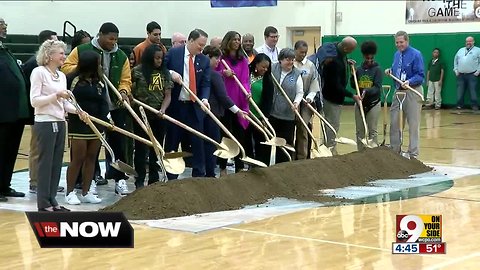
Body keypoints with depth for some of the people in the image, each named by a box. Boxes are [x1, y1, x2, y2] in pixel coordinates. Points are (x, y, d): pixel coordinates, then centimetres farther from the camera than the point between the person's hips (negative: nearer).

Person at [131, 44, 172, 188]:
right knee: (141, 148, 2)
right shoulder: (137, 71, -4)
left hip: (158, 116, 3)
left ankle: (154, 180, 19)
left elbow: (168, 95, 2)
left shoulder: (165, 73, 6)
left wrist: (163, 109, -13)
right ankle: (140, 180, 8)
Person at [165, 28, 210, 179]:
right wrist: (171, 73, -19)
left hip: (194, 107, 2)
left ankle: (199, 175, 9)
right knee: (172, 142, 6)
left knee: (198, 142, 2)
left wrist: (205, 99, -19)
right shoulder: (173, 53, -3)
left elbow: (206, 84, -1)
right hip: (175, 105, -2)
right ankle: (171, 177, 16)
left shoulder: (204, 61, 4)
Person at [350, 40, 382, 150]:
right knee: (359, 130, 7)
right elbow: (353, 85, 9)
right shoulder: (359, 69, 6)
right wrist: (353, 74, -5)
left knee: (372, 131, -2)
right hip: (359, 103, 4)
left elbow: (377, 87, -16)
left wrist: (366, 91, -32)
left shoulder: (377, 69, -6)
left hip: (373, 103, -4)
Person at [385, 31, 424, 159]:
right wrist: (390, 71, 3)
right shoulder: (397, 54, 10)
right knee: (394, 122, 9)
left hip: (412, 92, -7)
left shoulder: (416, 55, -11)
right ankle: (395, 150, 21)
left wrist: (409, 82, -28)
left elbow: (420, 76, -13)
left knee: (413, 124, -1)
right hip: (398, 91, 7)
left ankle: (413, 154, 5)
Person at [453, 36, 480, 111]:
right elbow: (455, 60, 21)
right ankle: (459, 105, 10)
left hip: (472, 75, -4)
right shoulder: (461, 50, 17)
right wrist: (456, 70, 11)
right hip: (460, 75, 4)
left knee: (473, 91, -6)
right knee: (460, 92, 4)